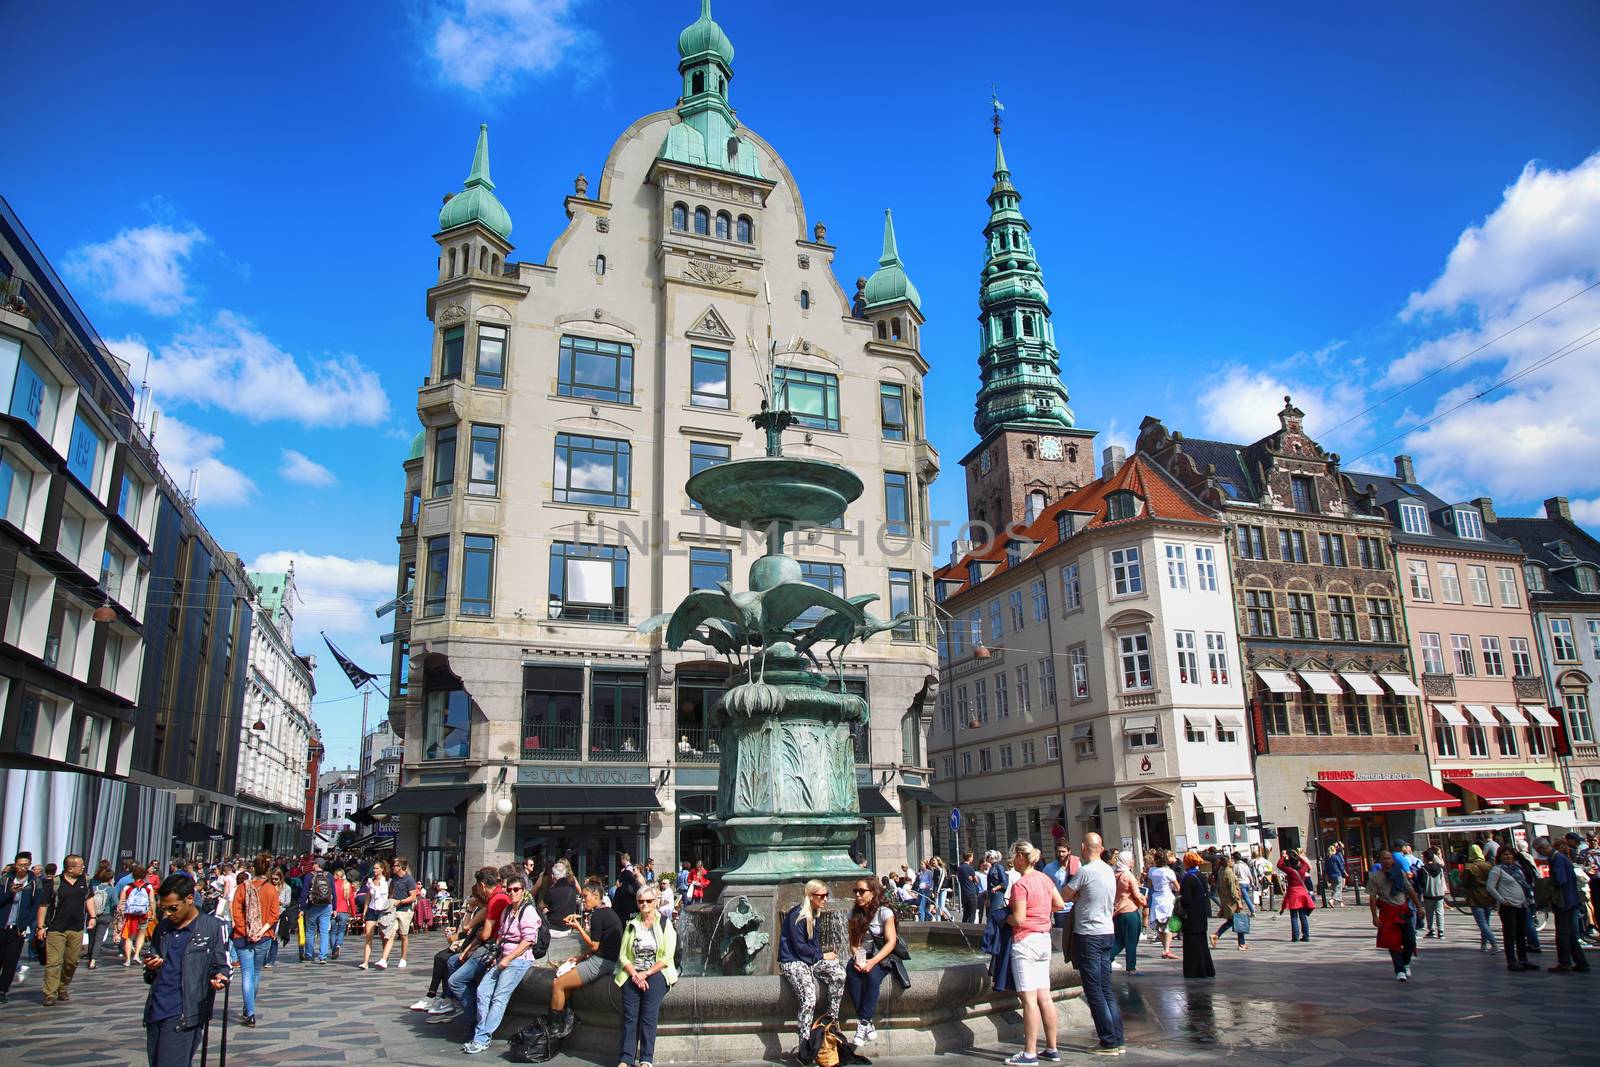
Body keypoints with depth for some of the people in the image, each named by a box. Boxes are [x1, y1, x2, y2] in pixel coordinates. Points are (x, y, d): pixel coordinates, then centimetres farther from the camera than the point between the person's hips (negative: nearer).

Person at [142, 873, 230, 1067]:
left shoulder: (213, 926, -3)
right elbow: (151, 977, 24)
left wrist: (220, 977, -25)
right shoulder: (162, 927, 14)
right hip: (155, 1012, 6)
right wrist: (150, 968, 1)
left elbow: (222, 965, -1)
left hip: (184, 1016, -6)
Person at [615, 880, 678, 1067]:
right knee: (629, 1016, -15)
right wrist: (634, 974, -9)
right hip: (632, 975, 3)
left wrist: (646, 973, -11)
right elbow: (622, 955, 8)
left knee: (649, 1015, -19)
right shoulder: (631, 925, 16)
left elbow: (667, 957, -2)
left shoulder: (665, 925, 7)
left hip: (656, 973, -3)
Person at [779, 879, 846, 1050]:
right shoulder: (797, 916, -16)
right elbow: (799, 948, -16)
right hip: (793, 962, -7)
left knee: (839, 972, -21)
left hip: (812, 959, 7)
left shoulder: (817, 914, 11)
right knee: (809, 999, -29)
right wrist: (822, 956, -9)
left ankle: (832, 1021, -9)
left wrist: (821, 955, 1)